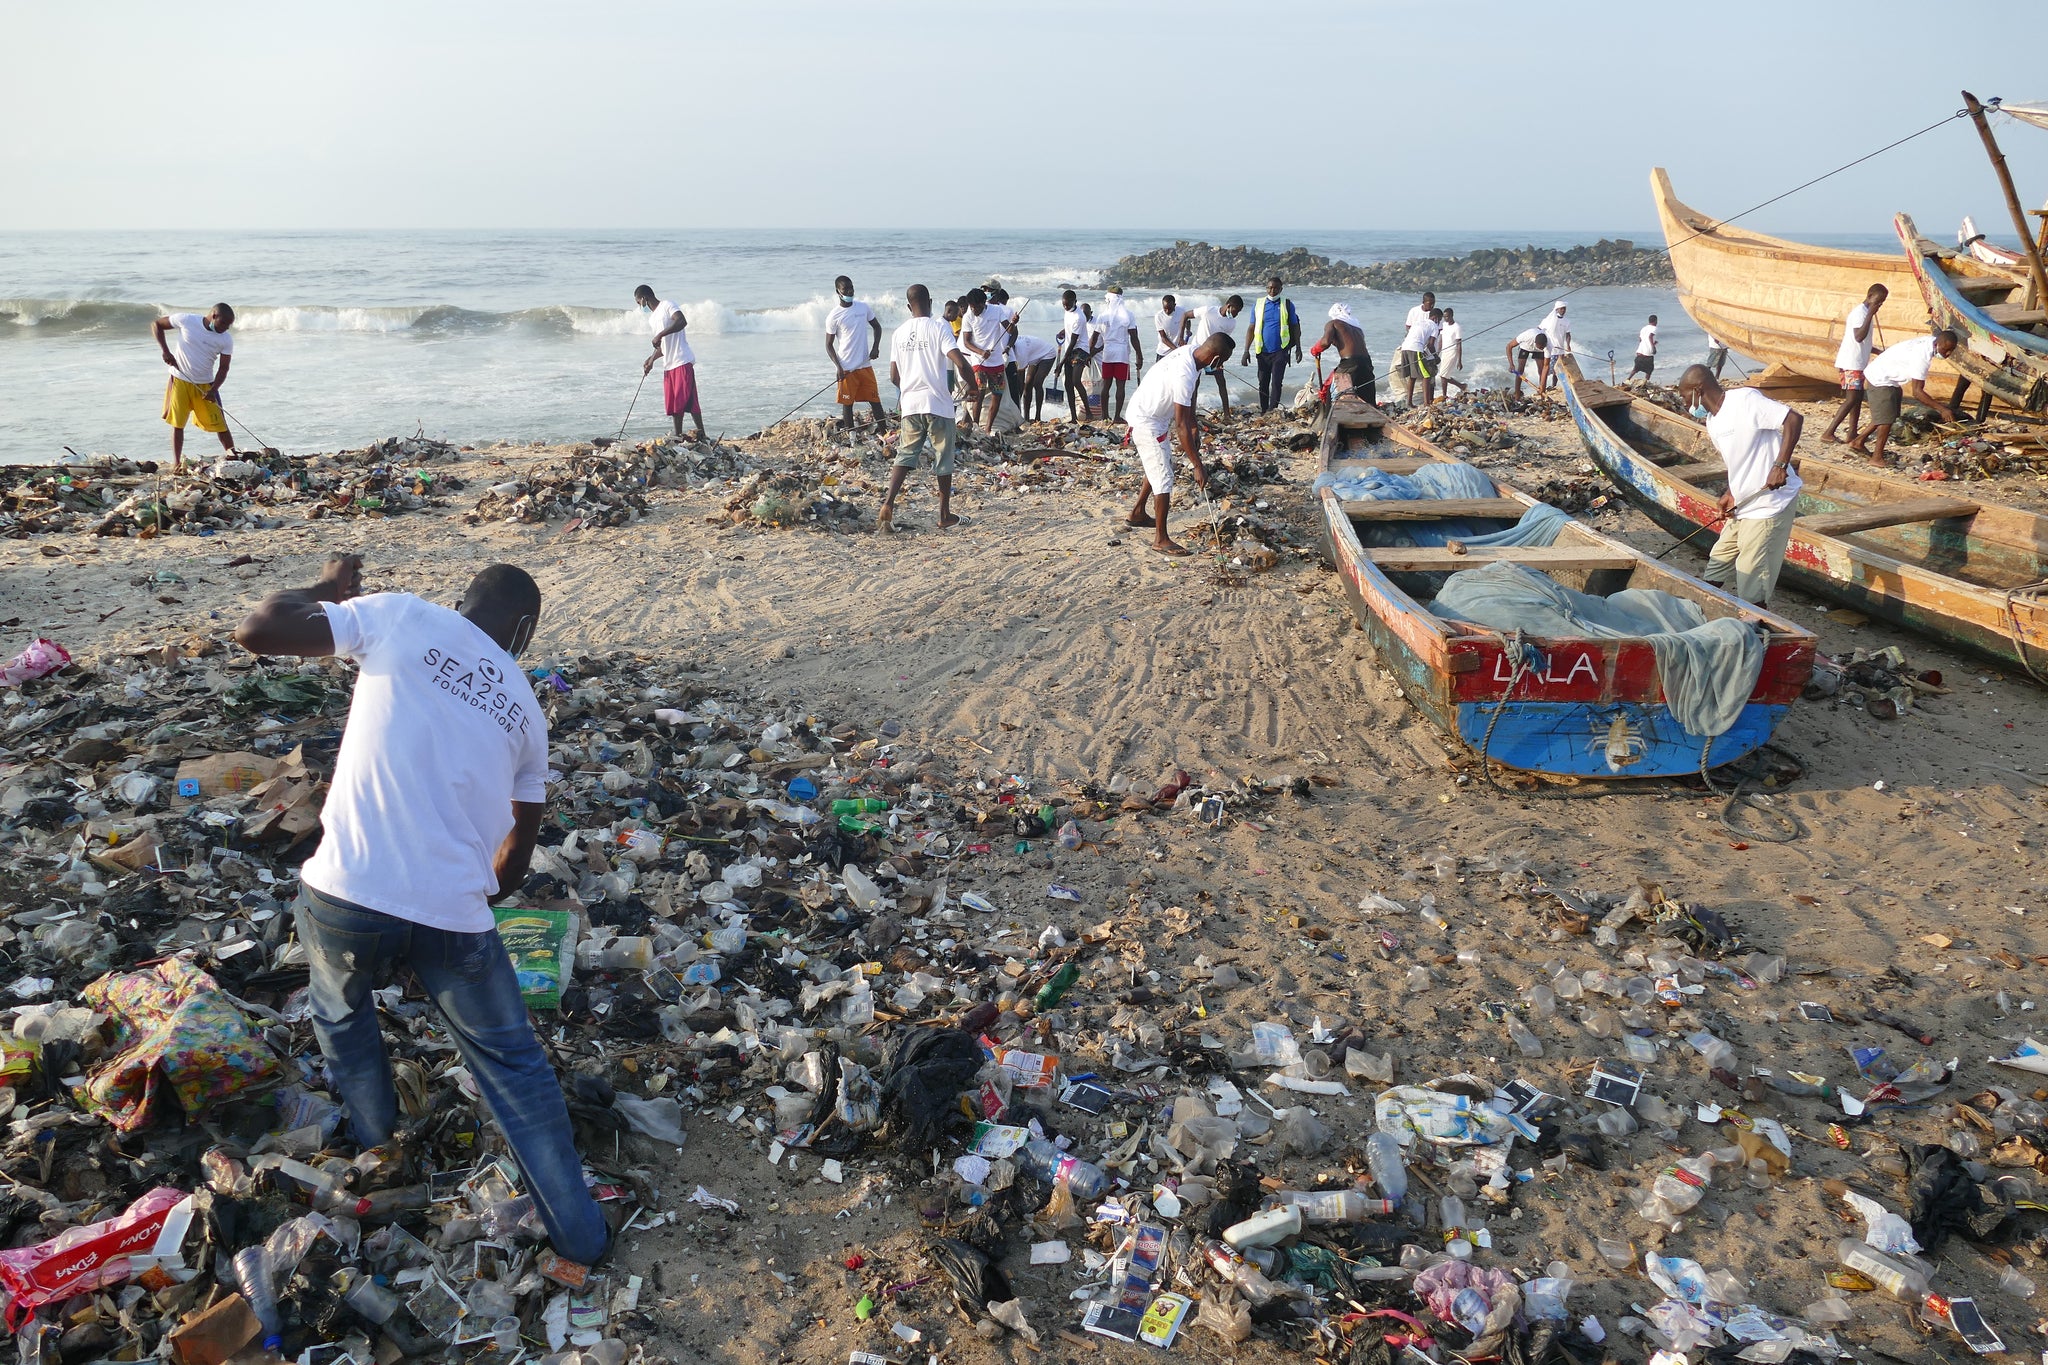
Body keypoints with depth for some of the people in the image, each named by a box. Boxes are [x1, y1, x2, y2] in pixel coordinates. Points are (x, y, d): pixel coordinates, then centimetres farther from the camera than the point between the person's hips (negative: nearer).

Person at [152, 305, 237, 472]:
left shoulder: (226, 339, -7)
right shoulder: (186, 320, -13)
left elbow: (224, 368, -4)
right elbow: (156, 325, 0)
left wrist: (213, 390, -19)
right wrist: (165, 351, -13)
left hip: (205, 385, 1)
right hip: (180, 381, -1)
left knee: (220, 424, -2)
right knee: (177, 424, 1)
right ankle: (176, 463, 8)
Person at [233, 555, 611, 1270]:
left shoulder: (402, 616, 3)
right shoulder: (525, 708, 14)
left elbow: (255, 631, -1)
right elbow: (519, 845, 24)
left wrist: (327, 587, 17)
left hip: (346, 893, -1)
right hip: (455, 912, 2)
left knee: (341, 1016, 31)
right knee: (511, 1061, 18)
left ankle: (377, 1154, 48)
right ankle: (579, 1232, 24)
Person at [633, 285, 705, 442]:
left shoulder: (667, 305, -3)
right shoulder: (652, 319, 22)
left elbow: (682, 321, -21)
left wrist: (660, 335, -23)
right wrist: (652, 359, 12)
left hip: (682, 361, -9)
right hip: (668, 365, 9)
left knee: (688, 401, -11)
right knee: (672, 404, 7)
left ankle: (701, 436, -8)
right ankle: (678, 436, 13)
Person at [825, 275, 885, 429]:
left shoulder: (863, 307, 4)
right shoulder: (834, 316, -7)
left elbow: (877, 327, 17)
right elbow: (829, 345, -3)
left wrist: (875, 347, 0)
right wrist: (838, 367, -13)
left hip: (865, 365, 4)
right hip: (847, 368, -3)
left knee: (875, 399, 5)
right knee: (847, 403, 4)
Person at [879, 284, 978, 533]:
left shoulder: (898, 333, 7)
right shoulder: (939, 328, -7)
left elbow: (894, 376, 9)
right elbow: (960, 363, -17)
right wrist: (972, 385, 0)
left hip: (910, 404, 4)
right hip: (938, 404, -3)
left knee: (905, 455, 9)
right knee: (944, 460, 9)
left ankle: (888, 503, -12)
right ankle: (944, 515, 16)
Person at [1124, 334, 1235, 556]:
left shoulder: (1192, 353, -7)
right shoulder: (1184, 375, -34)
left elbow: (1189, 397, 10)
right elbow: (1180, 426, -32)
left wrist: (1194, 427, 6)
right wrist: (1198, 466, -29)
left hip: (1155, 415, 10)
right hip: (1146, 422, -10)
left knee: (1159, 467, 26)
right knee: (1164, 478, -7)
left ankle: (1137, 514, 42)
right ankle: (1161, 539, 2)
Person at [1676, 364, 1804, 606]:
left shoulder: (1745, 400, -15)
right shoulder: (1712, 423, 12)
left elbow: (1794, 419, -19)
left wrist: (1781, 465, -27)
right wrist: (1731, 493, 4)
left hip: (1769, 505, -9)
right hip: (1742, 505, 9)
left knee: (1751, 583, -6)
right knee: (1718, 566, 15)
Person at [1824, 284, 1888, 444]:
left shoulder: (1866, 312, 17)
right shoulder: (1859, 312, -14)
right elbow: (1859, 337, -29)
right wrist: (1871, 314, -28)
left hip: (1858, 363, 10)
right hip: (1850, 363, -10)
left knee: (1858, 398, 11)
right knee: (1852, 398, -15)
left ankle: (1852, 434, 14)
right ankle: (1828, 433, -18)